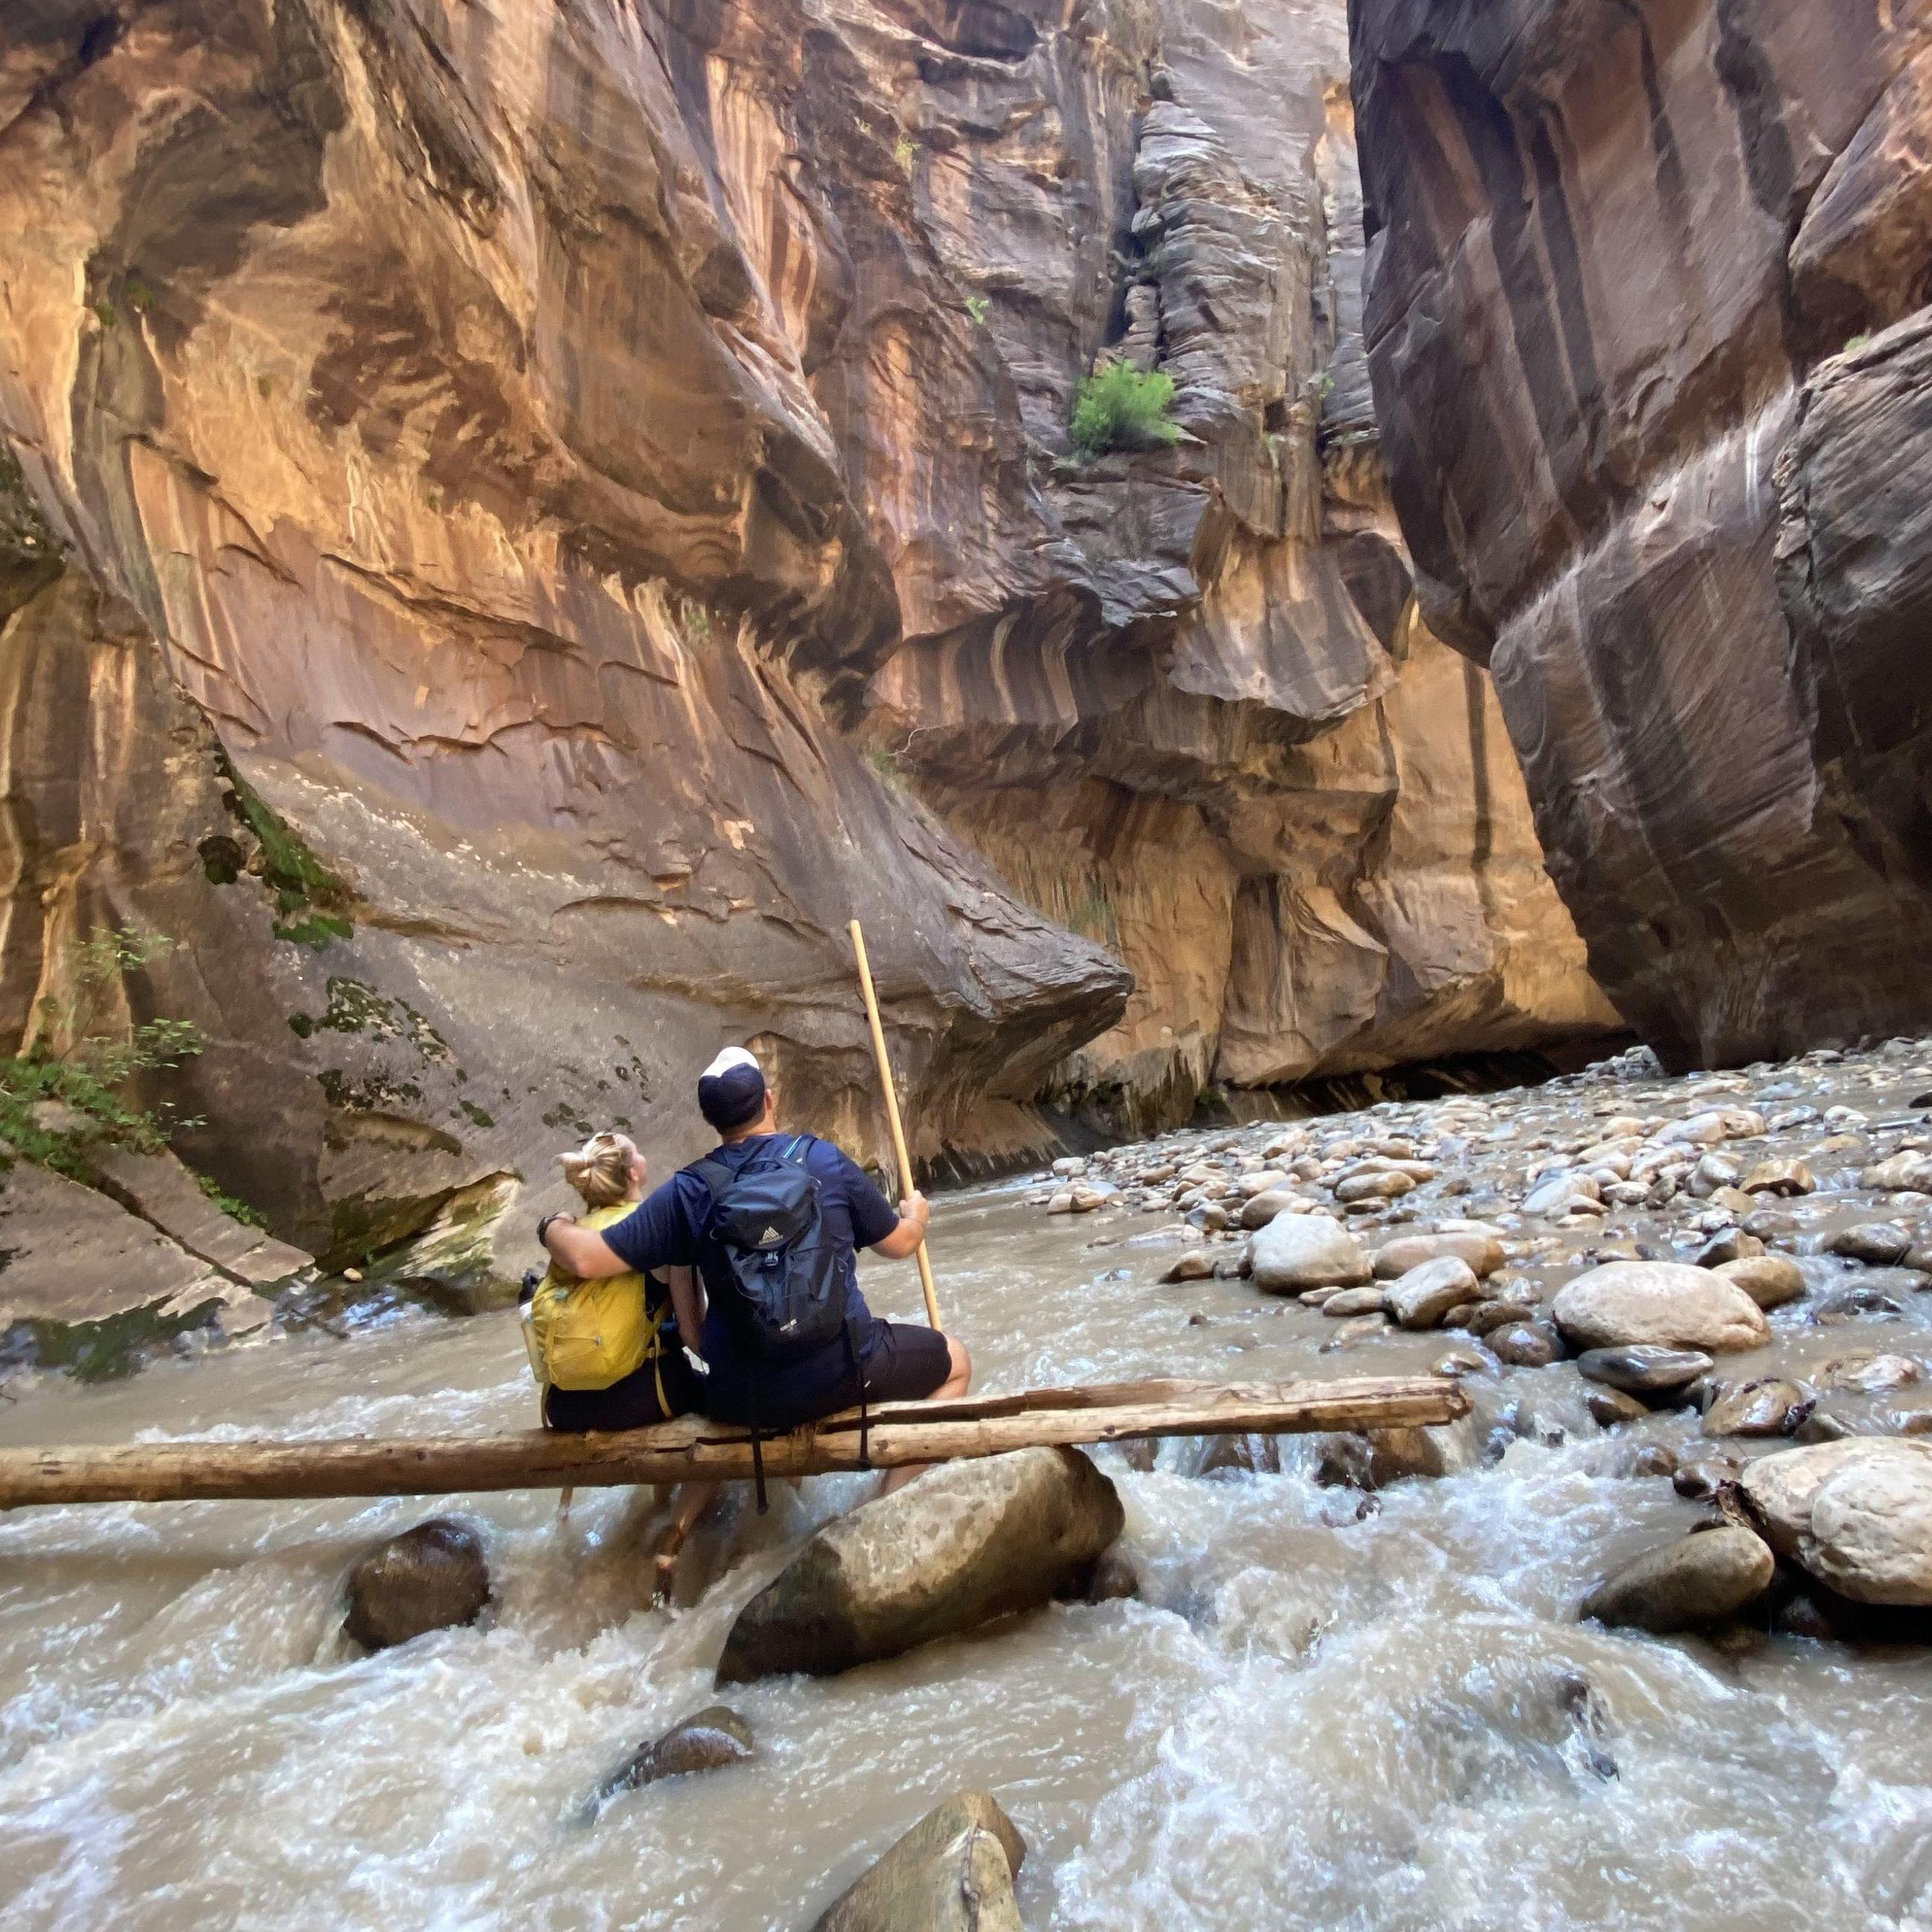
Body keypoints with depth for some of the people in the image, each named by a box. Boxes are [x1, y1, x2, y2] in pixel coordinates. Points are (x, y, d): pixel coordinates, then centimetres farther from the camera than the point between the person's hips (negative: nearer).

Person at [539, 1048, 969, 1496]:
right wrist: (917, 1215, 29)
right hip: (842, 1373, -3)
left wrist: (553, 1225, 13)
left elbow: (586, 1259, -9)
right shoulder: (824, 1161, -5)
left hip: (742, 1398, 4)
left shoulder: (689, 1190, -4)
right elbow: (900, 1244, 6)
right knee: (955, 1360, 20)